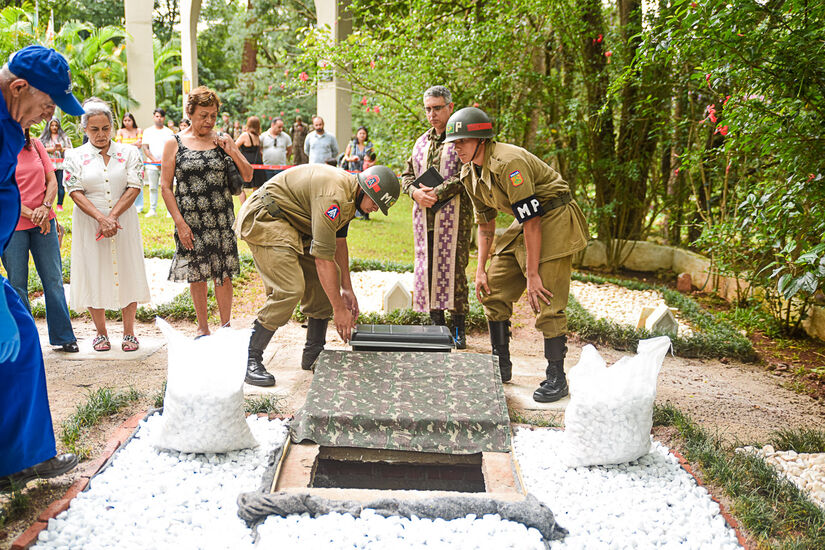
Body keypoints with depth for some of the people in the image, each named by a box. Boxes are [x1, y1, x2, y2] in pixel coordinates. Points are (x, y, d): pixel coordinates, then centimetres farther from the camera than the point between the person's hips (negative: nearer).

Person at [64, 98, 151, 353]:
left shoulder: (129, 153, 4)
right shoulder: (75, 156, 3)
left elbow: (134, 188, -5)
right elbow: (75, 192, -6)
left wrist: (112, 217, -15)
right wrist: (101, 218, -19)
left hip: (124, 223, 0)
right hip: (88, 224, 0)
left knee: (126, 272, 2)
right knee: (93, 273, 4)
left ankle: (129, 332, 14)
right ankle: (101, 332, 18)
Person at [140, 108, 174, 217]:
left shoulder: (169, 132, 7)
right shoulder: (147, 131, 10)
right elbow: (145, 148, 3)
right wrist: (154, 160, -10)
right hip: (152, 165, 2)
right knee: (153, 188, 5)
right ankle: (152, 210, 11)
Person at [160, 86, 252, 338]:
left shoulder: (223, 140, 7)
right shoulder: (175, 143, 0)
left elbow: (248, 176, 9)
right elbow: (166, 187, -1)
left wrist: (233, 152, -8)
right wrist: (180, 223, -9)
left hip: (221, 218, 1)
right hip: (190, 220, -1)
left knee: (223, 274, 4)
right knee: (196, 275, 7)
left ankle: (225, 325, 17)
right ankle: (203, 328, 20)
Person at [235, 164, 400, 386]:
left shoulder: (349, 192, 4)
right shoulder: (332, 195, -29)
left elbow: (339, 241, 15)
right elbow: (323, 258, -29)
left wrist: (347, 289, 12)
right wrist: (339, 309, -24)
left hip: (294, 224, 11)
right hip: (264, 221, -10)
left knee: (328, 280, 4)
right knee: (290, 289, -23)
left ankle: (314, 354, 13)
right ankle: (250, 360, -13)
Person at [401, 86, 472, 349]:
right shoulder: (422, 141, 20)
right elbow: (407, 174, 19)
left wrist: (437, 193, -17)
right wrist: (415, 192, -2)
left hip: (453, 212, -6)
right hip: (423, 214, 6)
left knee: (453, 267, -7)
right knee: (427, 268, 5)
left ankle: (459, 329, 1)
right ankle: (437, 325, 14)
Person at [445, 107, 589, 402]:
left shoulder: (508, 162, -26)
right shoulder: (470, 173, 2)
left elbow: (532, 221, -27)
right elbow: (485, 223, 13)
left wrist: (532, 274, -24)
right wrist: (481, 270, 7)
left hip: (554, 221, -9)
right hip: (525, 224, 9)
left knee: (546, 302, -13)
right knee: (493, 292, 6)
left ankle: (556, 378, 0)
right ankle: (500, 367, 20)